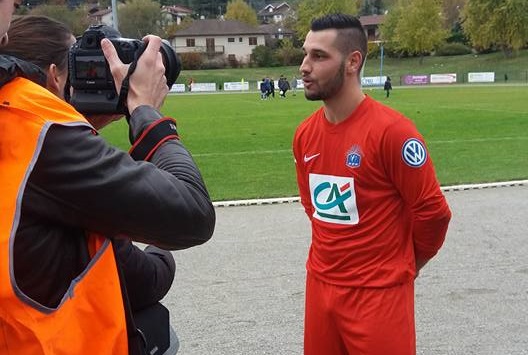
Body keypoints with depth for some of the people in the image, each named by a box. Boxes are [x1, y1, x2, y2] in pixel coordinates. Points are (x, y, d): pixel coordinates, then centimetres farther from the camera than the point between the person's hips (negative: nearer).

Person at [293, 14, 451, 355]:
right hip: (320, 285, 6)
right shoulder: (304, 134, 2)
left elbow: (433, 211, -11)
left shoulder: (392, 130, -18)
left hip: (379, 293, -6)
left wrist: (404, 264, 3)